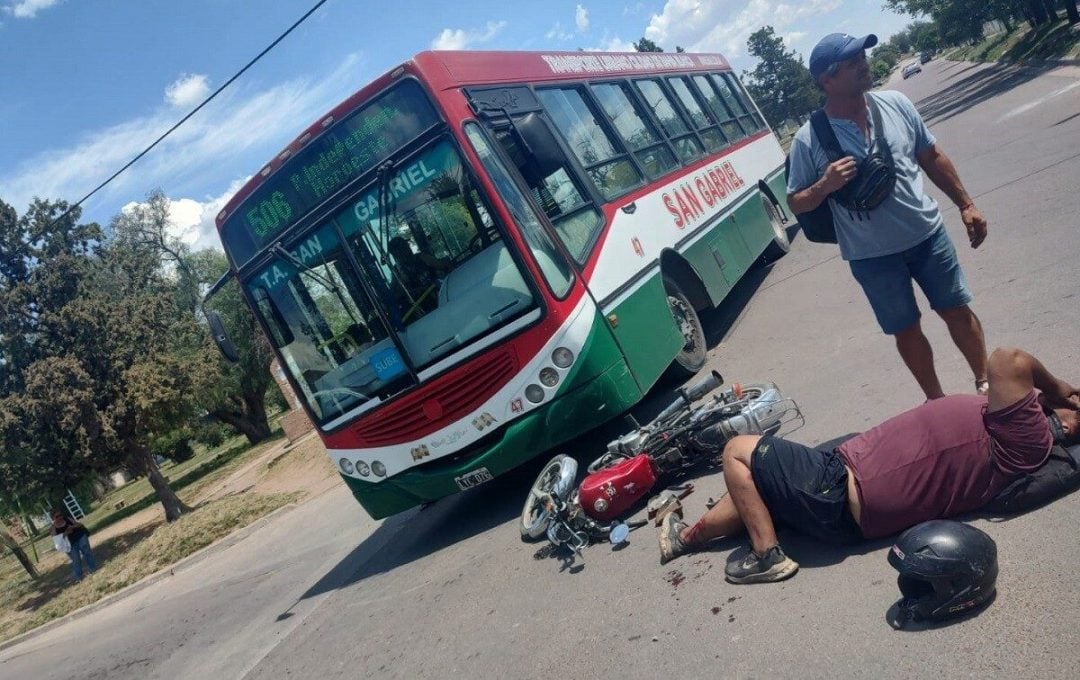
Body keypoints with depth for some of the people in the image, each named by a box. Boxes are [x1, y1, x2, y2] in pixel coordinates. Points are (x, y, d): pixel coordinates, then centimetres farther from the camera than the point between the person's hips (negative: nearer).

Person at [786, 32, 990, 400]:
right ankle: (938, 401, 33)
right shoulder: (808, 140, -14)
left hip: (927, 234, 3)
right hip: (872, 257, -2)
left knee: (957, 311, 15)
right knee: (907, 330, 12)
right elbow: (796, 203, -7)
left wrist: (966, 204, 10)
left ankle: (986, 382, 38)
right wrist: (825, 184, -27)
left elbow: (932, 157, 8)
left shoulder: (895, 104, -4)